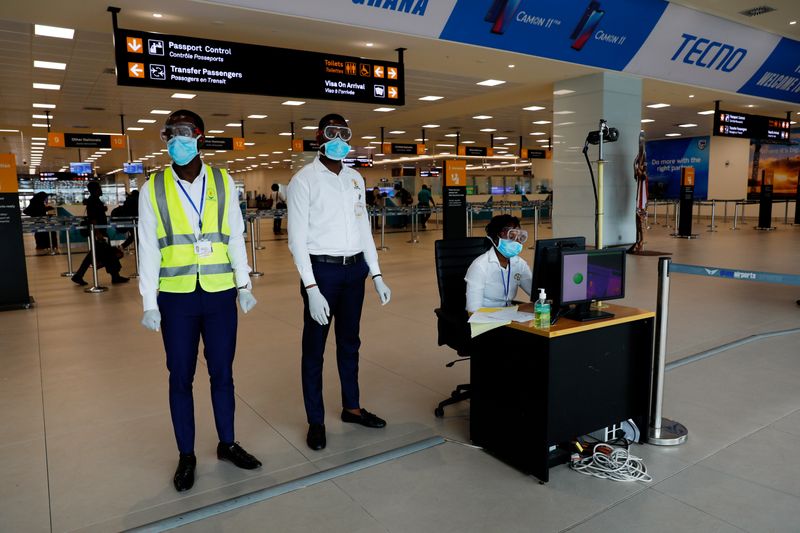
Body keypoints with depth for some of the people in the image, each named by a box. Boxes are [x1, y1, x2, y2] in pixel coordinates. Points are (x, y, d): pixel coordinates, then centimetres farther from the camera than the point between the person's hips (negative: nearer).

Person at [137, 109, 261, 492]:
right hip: (176, 298, -1)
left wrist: (244, 285, 4)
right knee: (181, 378, 9)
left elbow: (234, 238, 6)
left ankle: (227, 444, 30)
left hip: (221, 295, 1)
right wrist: (149, 303, -3)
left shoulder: (223, 182, 2)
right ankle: (186, 456, 26)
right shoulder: (153, 188, -1)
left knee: (222, 373, 12)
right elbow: (148, 248, 0)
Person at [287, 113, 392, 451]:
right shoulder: (304, 180, -7)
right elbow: (297, 238, -12)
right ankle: (315, 421, 20)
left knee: (349, 342, 17)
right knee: (314, 348, 6)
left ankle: (351, 408, 33)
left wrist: (376, 275, 9)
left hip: (355, 269, 6)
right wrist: (311, 288, -20)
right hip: (322, 270, -5)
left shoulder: (355, 179, 11)